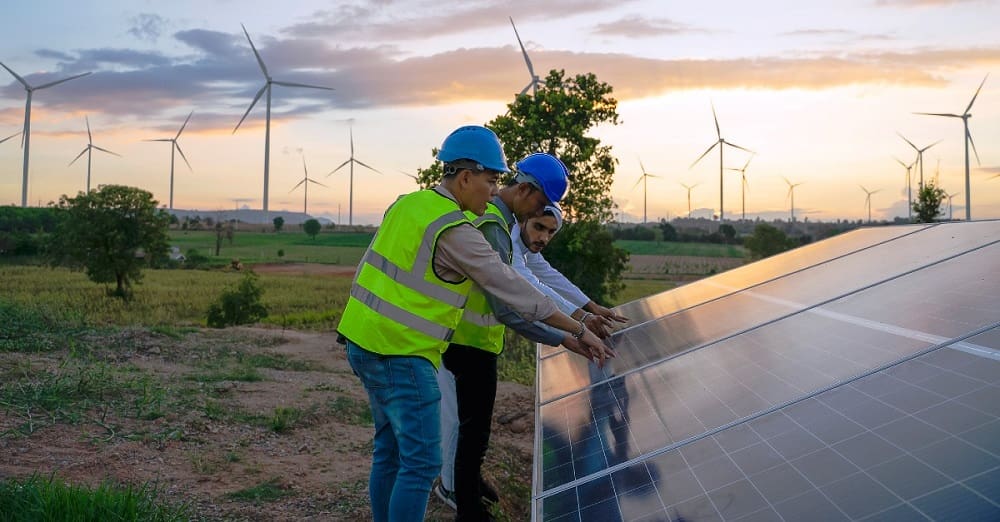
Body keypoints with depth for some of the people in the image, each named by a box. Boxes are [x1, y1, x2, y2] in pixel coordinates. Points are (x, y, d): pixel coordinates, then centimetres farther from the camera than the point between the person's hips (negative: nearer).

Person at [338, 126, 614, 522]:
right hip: (400, 354, -9)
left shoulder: (408, 204, 9)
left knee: (390, 451, 18)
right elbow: (511, 287, -16)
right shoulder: (454, 230, -17)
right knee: (422, 462, -4)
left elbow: (370, 267, 17)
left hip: (363, 339, 9)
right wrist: (577, 331, -11)